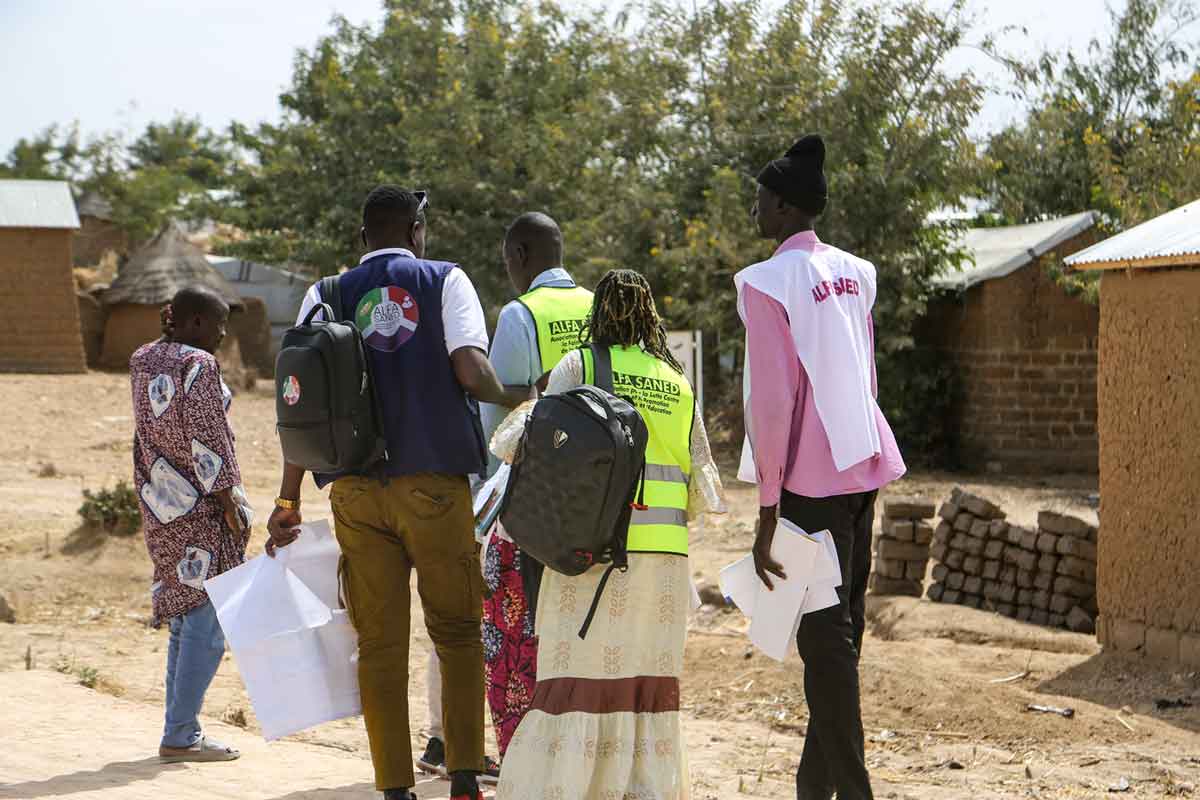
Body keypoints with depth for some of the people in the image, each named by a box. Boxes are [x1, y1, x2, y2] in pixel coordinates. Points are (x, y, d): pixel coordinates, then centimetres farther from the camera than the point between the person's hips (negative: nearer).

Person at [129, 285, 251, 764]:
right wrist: (229, 502, -13)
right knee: (208, 619, -6)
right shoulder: (198, 364, -13)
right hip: (202, 507, -9)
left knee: (186, 618, 15)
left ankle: (180, 730, 17)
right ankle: (179, 736, -8)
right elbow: (207, 438, -17)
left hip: (162, 505, 9)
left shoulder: (143, 361, 10)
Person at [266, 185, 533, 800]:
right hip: (435, 482, -2)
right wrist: (512, 397, 10)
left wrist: (288, 501, 3)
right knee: (457, 633, 9)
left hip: (355, 489, 2)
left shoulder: (325, 297, 10)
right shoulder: (444, 281, 4)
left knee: (379, 644, 5)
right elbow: (471, 372, -11)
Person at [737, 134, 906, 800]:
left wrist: (768, 510, -12)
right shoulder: (853, 273, 12)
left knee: (825, 636, -5)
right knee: (841, 626, 14)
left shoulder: (768, 282, -11)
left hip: (811, 476, -8)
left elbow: (772, 400, -15)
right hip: (864, 466, 8)